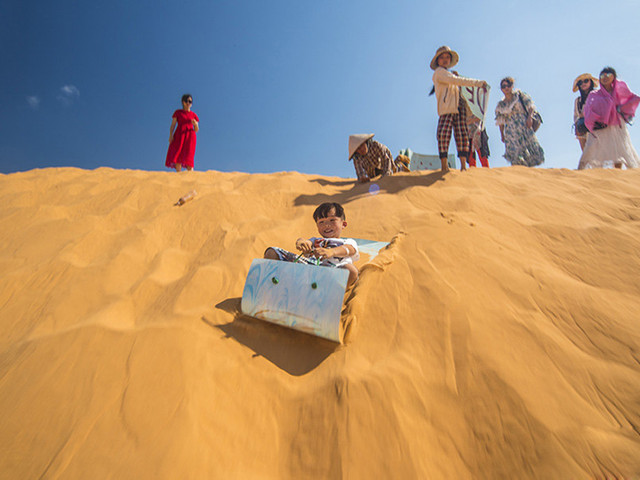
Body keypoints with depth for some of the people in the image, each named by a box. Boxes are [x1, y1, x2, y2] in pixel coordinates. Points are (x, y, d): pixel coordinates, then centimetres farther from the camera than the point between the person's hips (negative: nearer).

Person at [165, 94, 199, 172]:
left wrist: (195, 124, -8)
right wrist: (170, 135, -8)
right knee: (177, 156, -14)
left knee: (188, 157, -15)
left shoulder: (194, 115, 16)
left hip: (190, 136, 0)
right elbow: (172, 125, 7)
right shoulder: (177, 112, 13)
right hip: (179, 136, 0)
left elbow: (196, 130, 14)